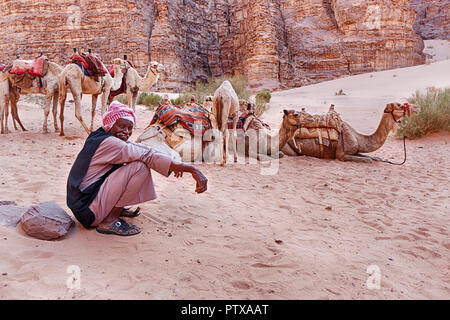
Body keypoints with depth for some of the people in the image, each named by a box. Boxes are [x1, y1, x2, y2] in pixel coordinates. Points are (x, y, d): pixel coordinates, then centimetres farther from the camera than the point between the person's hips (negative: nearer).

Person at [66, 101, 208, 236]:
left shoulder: (99, 137, 9)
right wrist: (192, 169, -28)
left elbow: (138, 149, 6)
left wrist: (173, 165, -5)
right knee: (140, 166, -22)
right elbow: (147, 156, -26)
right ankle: (110, 220, -13)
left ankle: (116, 208, 12)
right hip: (89, 212, -10)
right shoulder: (108, 142, -20)